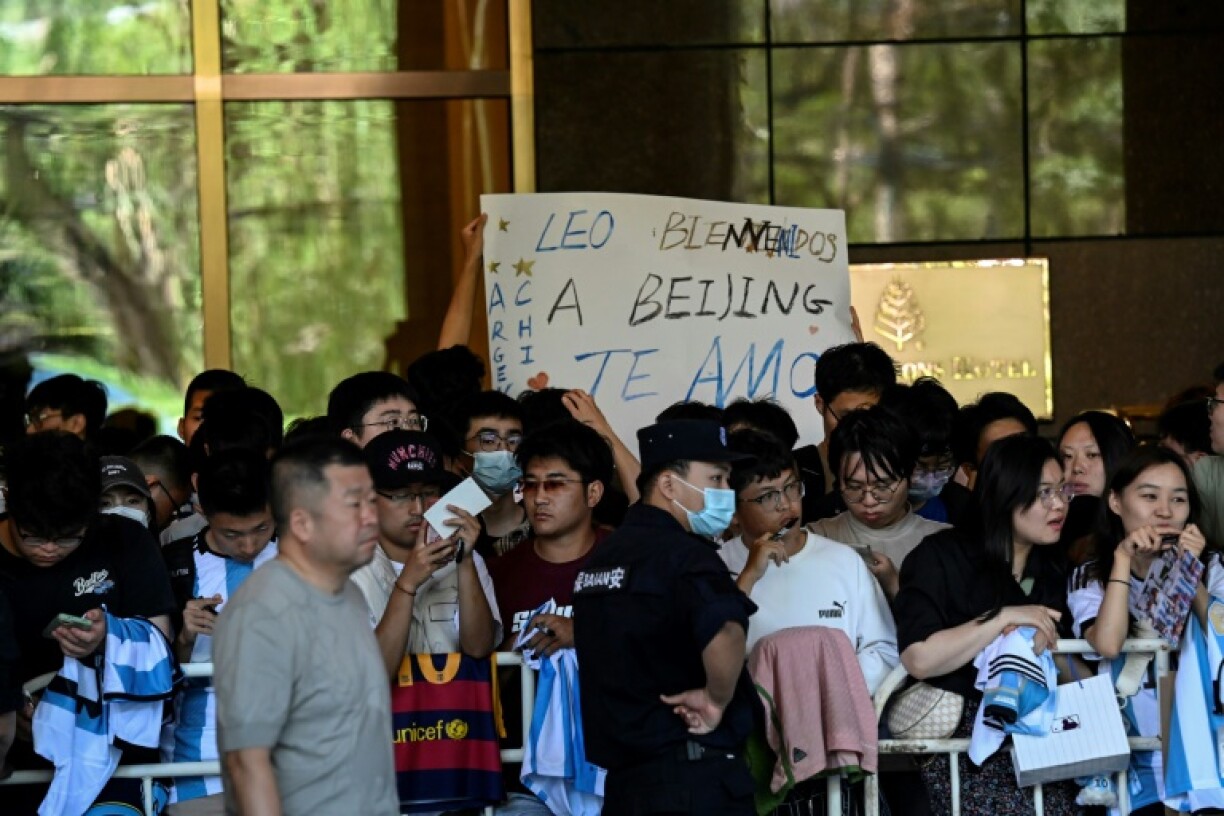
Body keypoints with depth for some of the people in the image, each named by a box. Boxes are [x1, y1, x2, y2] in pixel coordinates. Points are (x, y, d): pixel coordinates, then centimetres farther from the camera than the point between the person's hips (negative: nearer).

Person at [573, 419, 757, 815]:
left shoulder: (601, 558, 16)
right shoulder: (685, 555, -14)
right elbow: (723, 635, -34)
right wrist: (716, 699, -18)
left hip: (622, 779, 9)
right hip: (696, 777, -9)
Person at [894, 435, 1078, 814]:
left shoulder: (1052, 568, 13)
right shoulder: (942, 556, -4)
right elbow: (918, 660, -17)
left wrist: (1043, 643, -10)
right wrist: (1004, 617, -15)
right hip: (958, 740, -5)